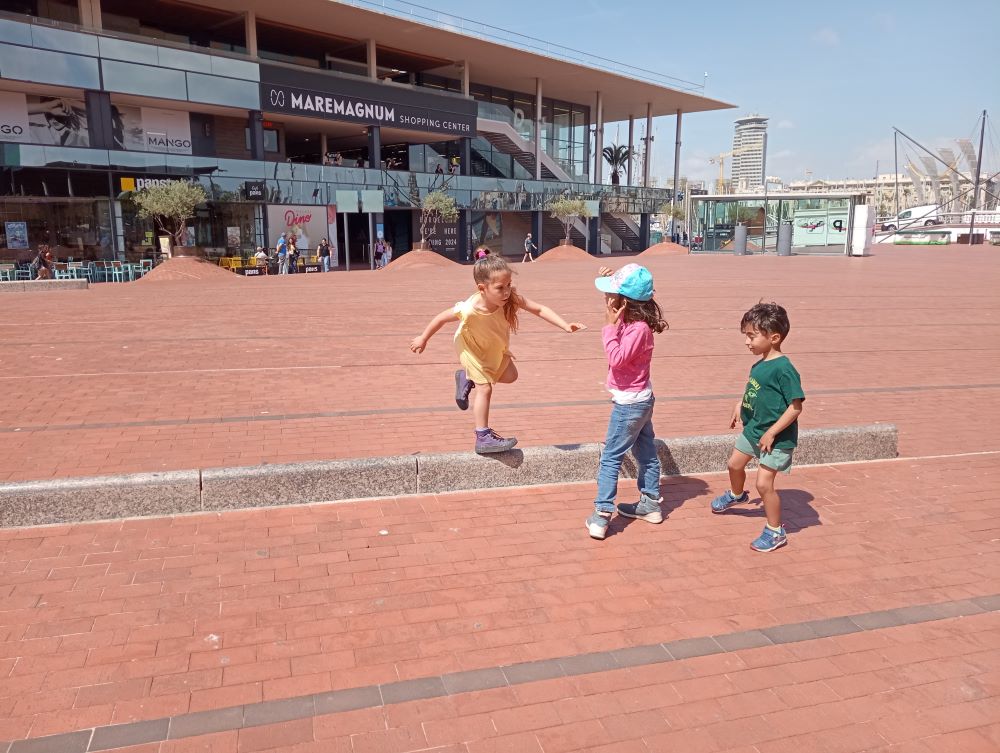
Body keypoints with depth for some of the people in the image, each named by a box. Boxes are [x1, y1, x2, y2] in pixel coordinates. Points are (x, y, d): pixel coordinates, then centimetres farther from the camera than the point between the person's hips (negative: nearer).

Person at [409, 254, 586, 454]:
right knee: (485, 388, -9)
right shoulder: (469, 310, -42)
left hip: (496, 347, 6)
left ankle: (467, 377, 32)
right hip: (473, 348, -6)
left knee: (510, 376, 15)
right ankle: (483, 438, 2)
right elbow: (441, 318, -27)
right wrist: (423, 339, -14)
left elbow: (539, 309, -26)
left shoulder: (511, 298, -32)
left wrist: (565, 326, -35)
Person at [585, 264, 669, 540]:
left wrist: (611, 326, -26)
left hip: (629, 403, -10)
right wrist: (608, 279, 2)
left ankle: (602, 515, -2)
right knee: (646, 452, 18)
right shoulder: (631, 319, 0)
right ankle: (650, 504, 31)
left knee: (611, 458, -4)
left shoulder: (638, 328, -25)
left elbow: (617, 359, -30)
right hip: (641, 399, 10)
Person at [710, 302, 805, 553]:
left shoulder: (783, 369, -25)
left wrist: (771, 433, -25)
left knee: (763, 483, -8)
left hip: (776, 437, -9)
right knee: (735, 464, 25)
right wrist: (740, 405, 6)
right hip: (752, 429, 9)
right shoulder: (759, 365, 0)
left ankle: (775, 532, 11)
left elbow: (795, 407, -25)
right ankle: (736, 495, 57)